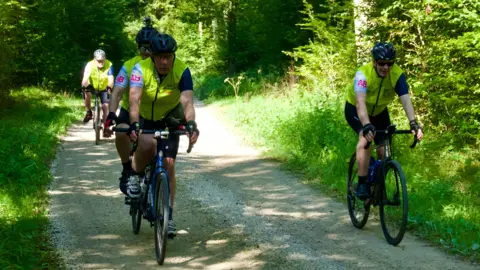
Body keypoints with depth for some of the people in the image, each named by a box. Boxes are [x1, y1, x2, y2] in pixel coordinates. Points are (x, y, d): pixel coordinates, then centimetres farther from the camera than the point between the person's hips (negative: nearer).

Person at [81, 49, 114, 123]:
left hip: (104, 88, 0)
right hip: (92, 87, 0)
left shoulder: (109, 65, -27)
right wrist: (84, 87, -55)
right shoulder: (90, 65, -27)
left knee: (105, 106, -10)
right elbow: (85, 78, -37)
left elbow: (111, 79, -36)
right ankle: (89, 113, -7)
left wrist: (109, 88, -54)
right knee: (87, 94, -30)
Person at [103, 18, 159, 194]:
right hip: (130, 112, -2)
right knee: (122, 132, -32)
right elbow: (117, 93, -28)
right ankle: (127, 170, -13)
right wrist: (111, 116, -45)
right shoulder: (129, 67, -19)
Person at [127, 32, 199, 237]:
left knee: (168, 165, -7)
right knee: (147, 144, -34)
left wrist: (191, 124, -52)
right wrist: (134, 124, -54)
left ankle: (168, 215, 4)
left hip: (169, 120, 1)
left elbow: (187, 101, -34)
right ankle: (135, 176, -4)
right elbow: (135, 99, -37)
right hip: (144, 118, -1)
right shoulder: (140, 69, -25)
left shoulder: (182, 71, -23)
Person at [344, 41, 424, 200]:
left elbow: (406, 100, -35)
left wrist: (413, 123, -50)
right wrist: (366, 126, -61)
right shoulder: (363, 74, -34)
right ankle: (362, 184, -24)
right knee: (366, 137, -30)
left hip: (379, 112, 4)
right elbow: (360, 103, -46)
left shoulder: (397, 75, -25)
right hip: (355, 110, -4)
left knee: (384, 150, -7)